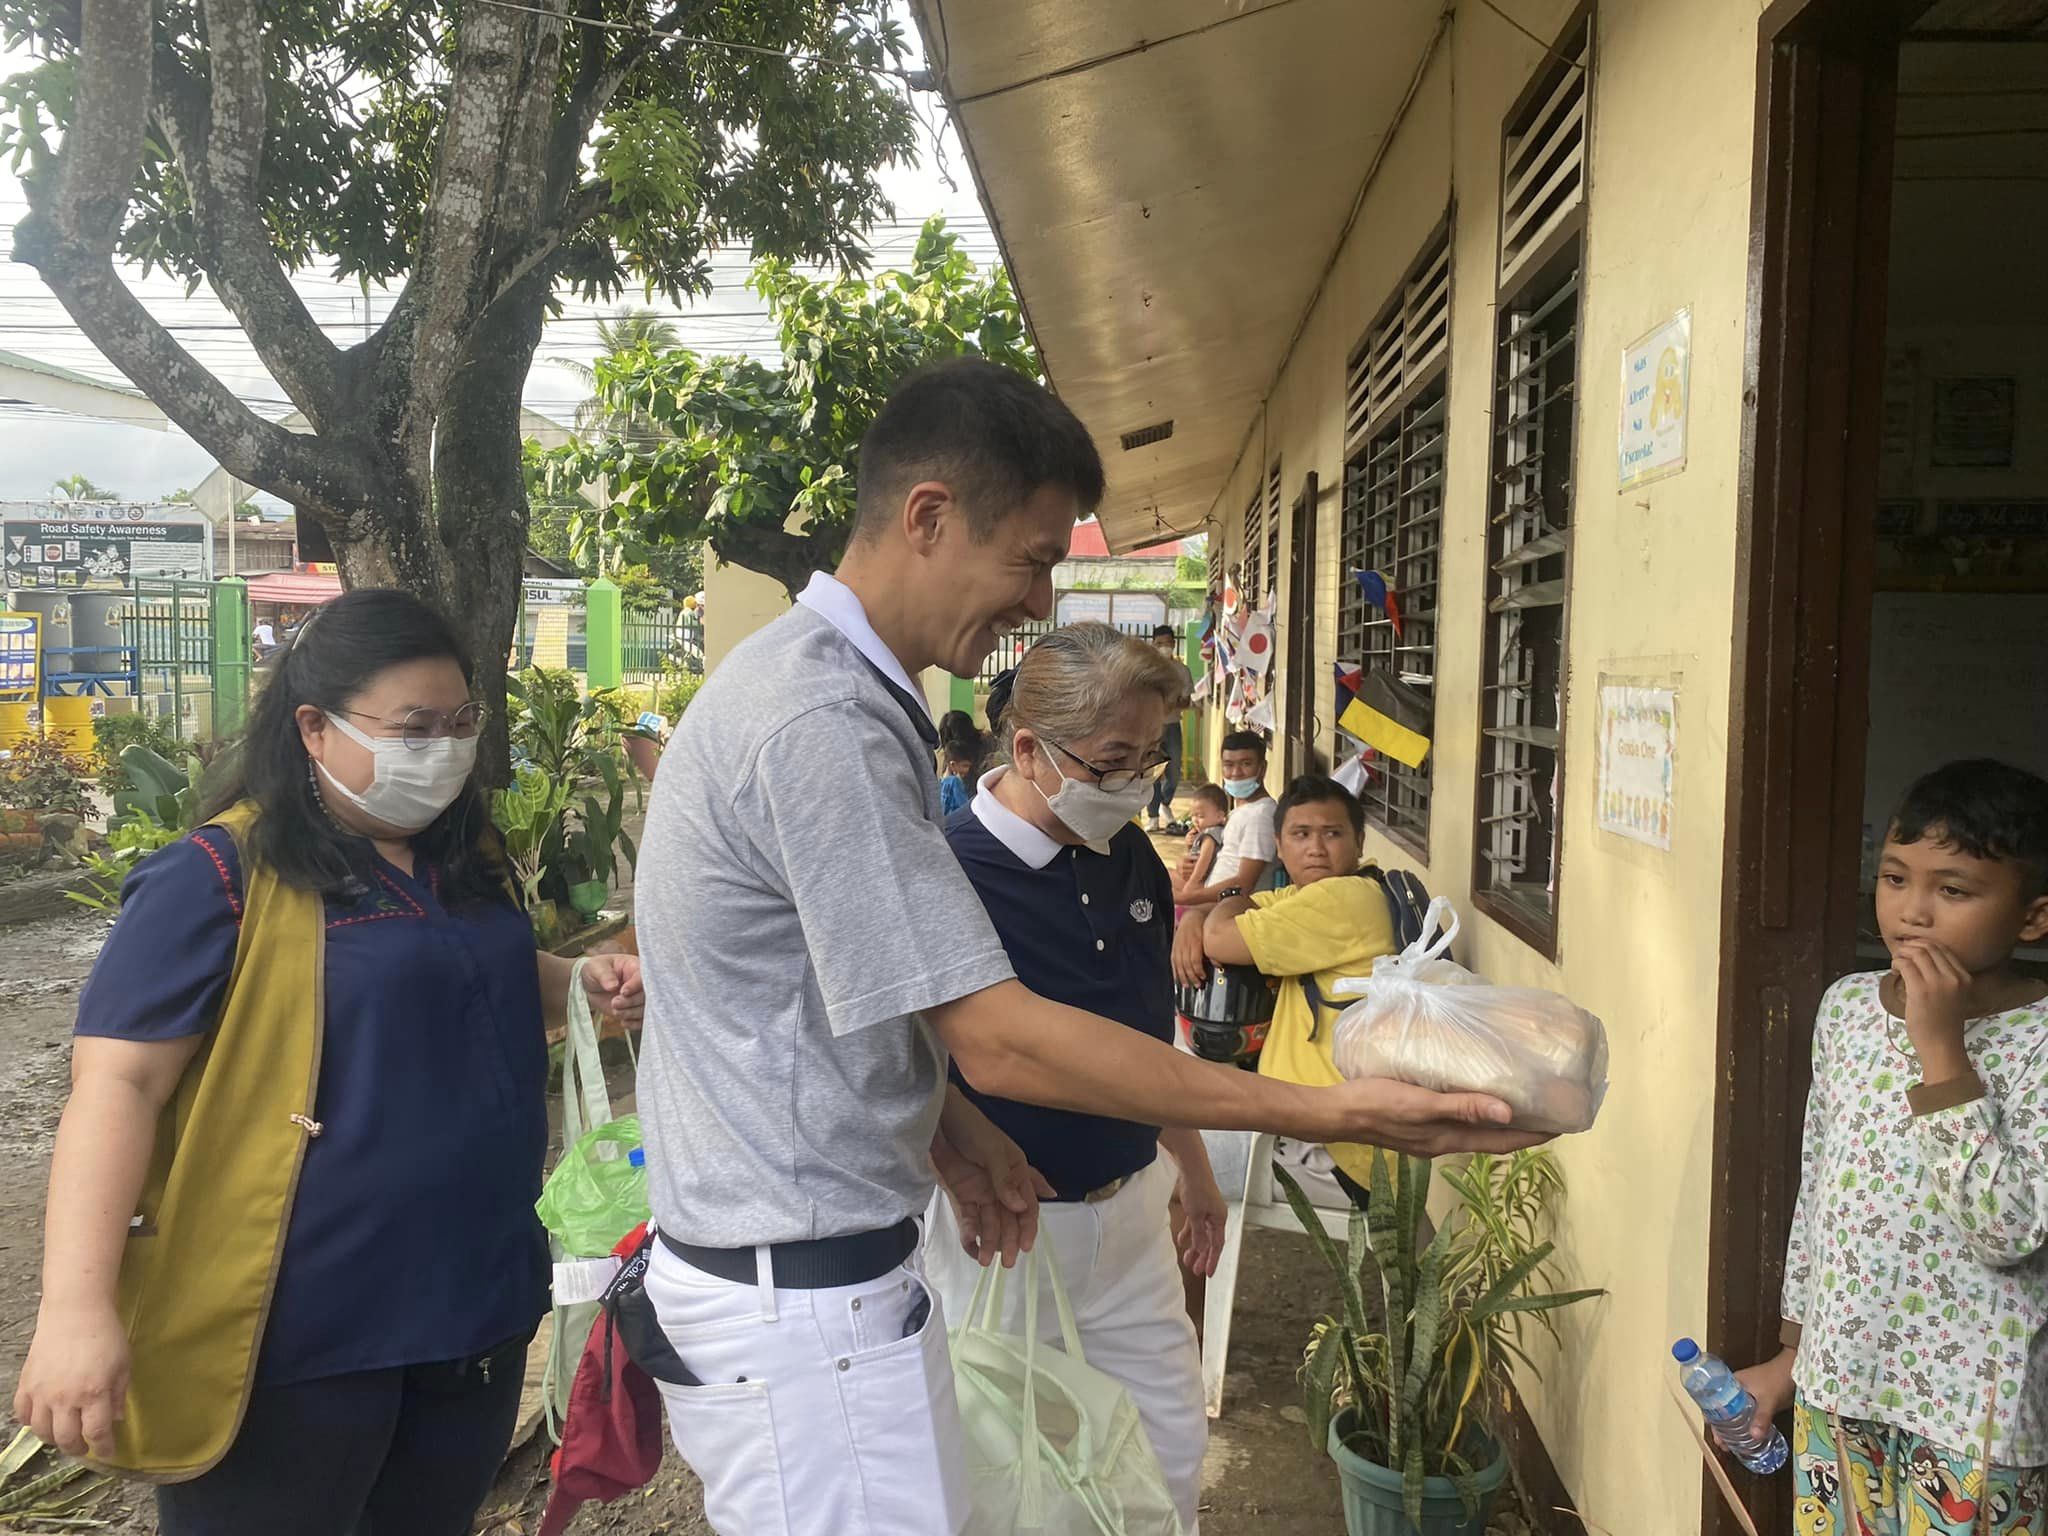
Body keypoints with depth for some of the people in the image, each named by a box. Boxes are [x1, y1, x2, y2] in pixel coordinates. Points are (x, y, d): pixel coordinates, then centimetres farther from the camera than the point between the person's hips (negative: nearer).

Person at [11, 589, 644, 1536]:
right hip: (292, 1335, -7)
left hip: (476, 1302, 7)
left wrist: (583, 985, 2)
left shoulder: (465, 860, 7)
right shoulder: (219, 879, -14)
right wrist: (78, 1307, -27)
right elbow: (118, 1083, -18)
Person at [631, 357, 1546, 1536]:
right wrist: (1328, 1114, -22)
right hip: (802, 1300, -10)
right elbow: (998, 1037, -25)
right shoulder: (823, 723, -24)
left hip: (823, 1262, 10)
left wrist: (944, 1131, 10)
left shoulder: (807, 680, 9)